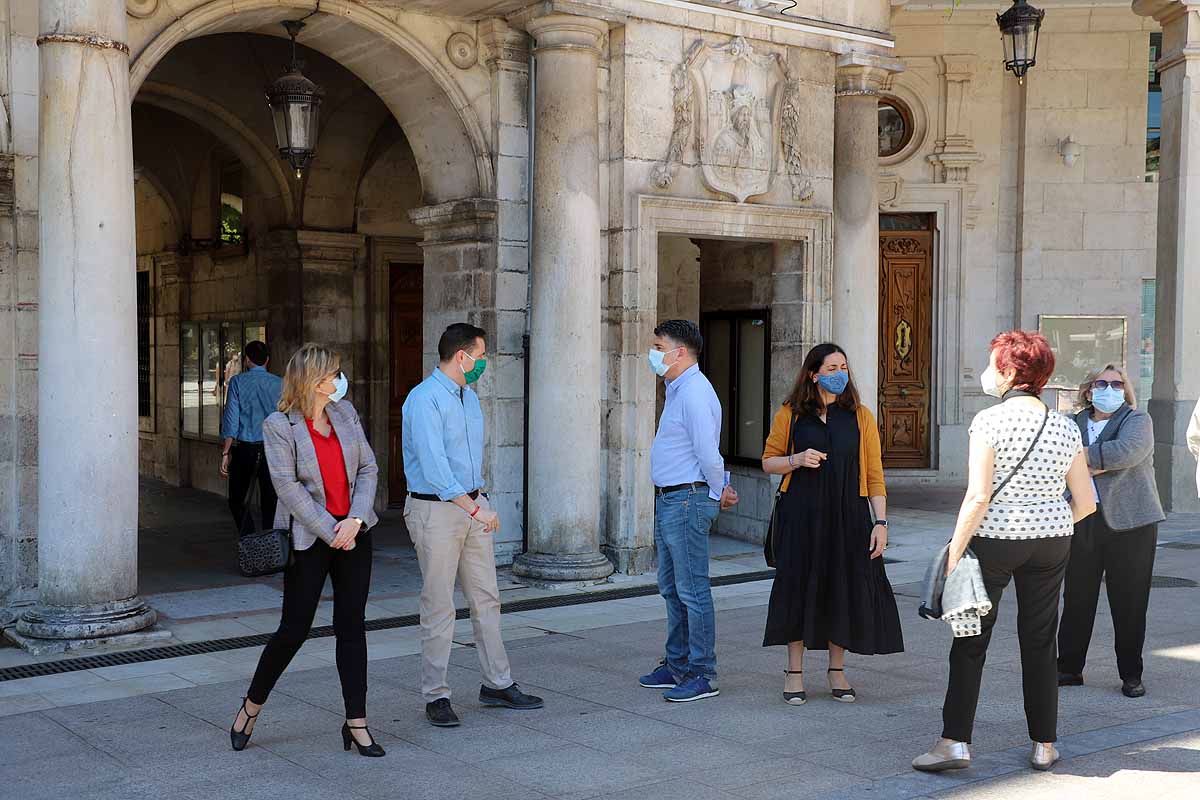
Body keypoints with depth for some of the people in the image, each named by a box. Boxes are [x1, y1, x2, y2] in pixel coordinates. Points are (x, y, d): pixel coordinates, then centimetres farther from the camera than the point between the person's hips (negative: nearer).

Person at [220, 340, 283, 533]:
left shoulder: (238, 381, -2)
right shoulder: (279, 383, 2)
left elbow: (231, 418, -4)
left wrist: (225, 453, 0)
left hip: (245, 448, -2)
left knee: (237, 500, 8)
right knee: (270, 501, 9)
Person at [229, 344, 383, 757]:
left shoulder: (345, 412, 7)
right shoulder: (278, 426, -8)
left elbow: (368, 468, 6)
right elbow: (288, 487, -13)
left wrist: (354, 520, -8)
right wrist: (331, 533, -14)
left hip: (353, 532, 5)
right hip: (309, 537, -5)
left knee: (352, 626, 5)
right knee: (295, 628, 0)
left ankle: (356, 723, 12)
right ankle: (251, 706, 22)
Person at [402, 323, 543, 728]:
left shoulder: (470, 397, 13)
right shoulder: (424, 400, -16)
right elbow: (433, 467, -24)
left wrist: (481, 500, 17)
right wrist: (474, 510, -24)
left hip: (472, 505, 8)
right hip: (436, 509, -8)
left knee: (486, 599, 11)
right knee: (439, 606, -2)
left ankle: (497, 683, 20)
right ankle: (436, 696, 7)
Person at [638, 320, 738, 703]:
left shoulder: (695, 392, -18)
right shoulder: (676, 389, 16)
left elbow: (708, 453, -20)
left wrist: (719, 493, -6)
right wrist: (718, 491, 15)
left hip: (688, 500, -11)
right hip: (668, 500, 11)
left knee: (693, 592, -4)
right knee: (671, 589, 17)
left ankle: (703, 675, 3)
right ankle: (677, 666, 27)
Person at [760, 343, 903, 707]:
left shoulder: (860, 416, 5)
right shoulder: (790, 415, 3)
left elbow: (874, 472, 3)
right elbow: (768, 461, 8)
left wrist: (881, 521, -4)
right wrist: (797, 460, -12)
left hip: (848, 515, 1)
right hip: (801, 514, -1)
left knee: (844, 588, 5)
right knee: (799, 586, 2)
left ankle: (837, 670, 21)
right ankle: (794, 671, 15)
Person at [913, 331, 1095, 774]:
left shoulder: (989, 421, -13)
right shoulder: (1066, 428, 2)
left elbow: (978, 497, -19)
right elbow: (1086, 503, 4)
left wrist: (953, 554, -14)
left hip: (994, 539, -4)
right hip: (1051, 541, 5)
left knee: (970, 641, 5)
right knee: (1039, 643, 14)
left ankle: (954, 741, 4)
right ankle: (1044, 746, 19)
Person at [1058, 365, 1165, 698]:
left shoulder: (1137, 420, 1)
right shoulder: (1075, 423, 14)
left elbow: (1126, 452, -18)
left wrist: (1083, 456, -10)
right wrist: (1102, 462, -10)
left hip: (1129, 522, -3)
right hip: (1082, 521, 3)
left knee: (1129, 603, 2)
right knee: (1076, 598, 6)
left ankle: (1131, 675, 14)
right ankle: (1069, 668, 16)